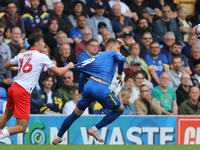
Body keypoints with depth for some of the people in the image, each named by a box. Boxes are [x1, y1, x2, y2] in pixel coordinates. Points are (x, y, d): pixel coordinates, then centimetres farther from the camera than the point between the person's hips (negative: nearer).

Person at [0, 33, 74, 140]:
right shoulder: (42, 57, -3)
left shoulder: (21, 55, 14)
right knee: (22, 127, -7)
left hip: (13, 87, 7)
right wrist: (69, 66, 21)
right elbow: (59, 72, 1)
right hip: (23, 92, -7)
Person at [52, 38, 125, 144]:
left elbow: (82, 76, 27)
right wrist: (120, 75, 4)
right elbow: (121, 59, -11)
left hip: (89, 86, 6)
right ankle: (95, 129, 7)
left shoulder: (96, 57, 29)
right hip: (102, 89, -5)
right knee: (120, 109, 17)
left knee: (76, 113, 23)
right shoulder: (113, 54, 14)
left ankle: (58, 137, 28)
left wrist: (80, 94, 33)